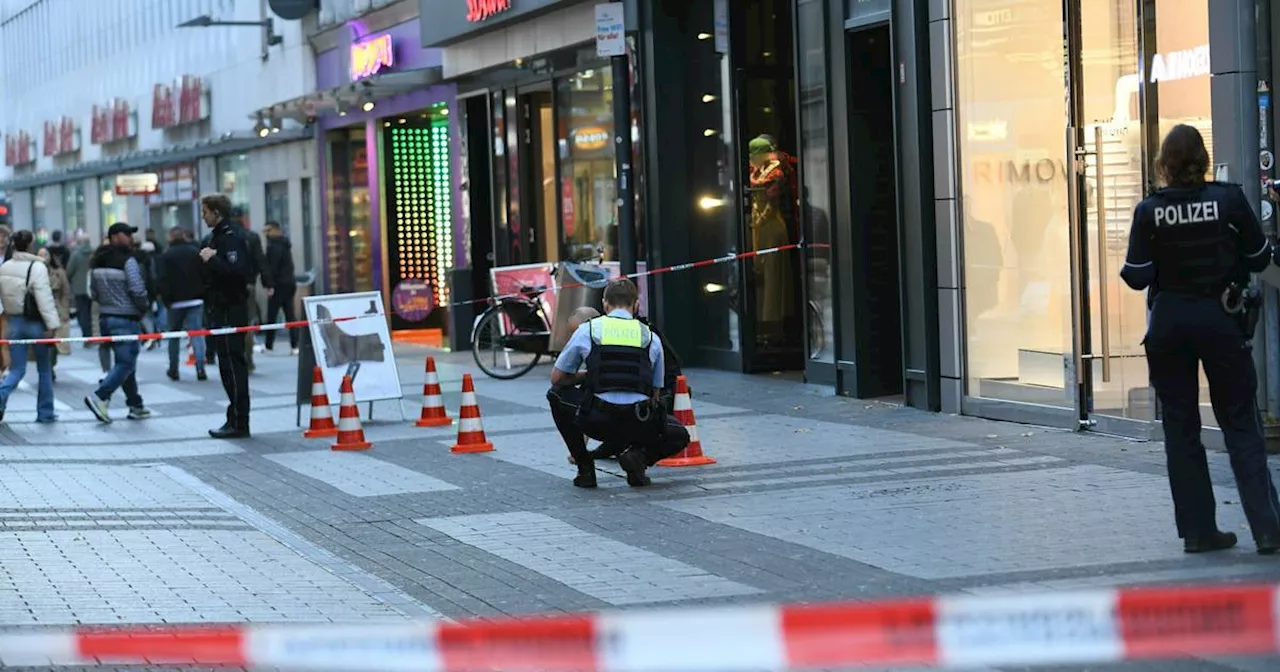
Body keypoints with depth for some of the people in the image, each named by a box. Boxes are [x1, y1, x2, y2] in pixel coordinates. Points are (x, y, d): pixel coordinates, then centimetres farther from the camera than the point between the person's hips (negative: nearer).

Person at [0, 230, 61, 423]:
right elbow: (44, 298, -20)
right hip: (35, 322, -5)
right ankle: (45, 412, 16)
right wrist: (51, 324, -19)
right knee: (44, 369, 12)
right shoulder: (37, 267, -16)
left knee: (17, 370, 8)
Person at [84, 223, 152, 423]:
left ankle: (135, 405, 20)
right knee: (126, 363, -5)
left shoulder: (97, 262, 9)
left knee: (125, 362, 16)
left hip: (105, 317, 8)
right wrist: (144, 307, 1)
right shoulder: (127, 261, -14)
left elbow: (93, 292, 12)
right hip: (126, 319, -8)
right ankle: (100, 396, -19)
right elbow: (137, 290, -17)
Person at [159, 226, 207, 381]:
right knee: (197, 334, -2)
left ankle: (173, 370, 18)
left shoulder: (166, 256, -4)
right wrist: (203, 296, 7)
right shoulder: (195, 252, 2)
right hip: (196, 300, 1)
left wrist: (165, 300, 0)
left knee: (174, 336, 13)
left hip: (175, 302, -1)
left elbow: (163, 281, -8)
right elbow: (205, 275, 1)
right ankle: (200, 370, -12)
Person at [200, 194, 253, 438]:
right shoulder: (220, 234, 18)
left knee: (232, 365, -8)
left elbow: (237, 270, -26)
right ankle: (236, 420, 16)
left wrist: (212, 259, -18)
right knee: (231, 365, 12)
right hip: (222, 307, 11)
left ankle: (238, 423, -6)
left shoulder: (232, 237, -14)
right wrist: (209, 258, 8)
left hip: (230, 309, -11)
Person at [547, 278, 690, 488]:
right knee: (679, 436, 33)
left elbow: (556, 378, 20)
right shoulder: (651, 337, 17)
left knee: (557, 395, 29)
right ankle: (639, 456, 1)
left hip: (599, 422, -1)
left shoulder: (586, 331, 11)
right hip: (640, 427, 1)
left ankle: (585, 468, 19)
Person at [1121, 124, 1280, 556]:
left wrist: (1126, 268, 15)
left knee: (1181, 428, 9)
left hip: (1170, 323, 1)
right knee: (1240, 424, 5)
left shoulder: (1150, 211, -7)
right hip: (1221, 320, 0)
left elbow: (1137, 277, -6)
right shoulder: (1229, 199, -7)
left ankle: (1198, 530, 9)